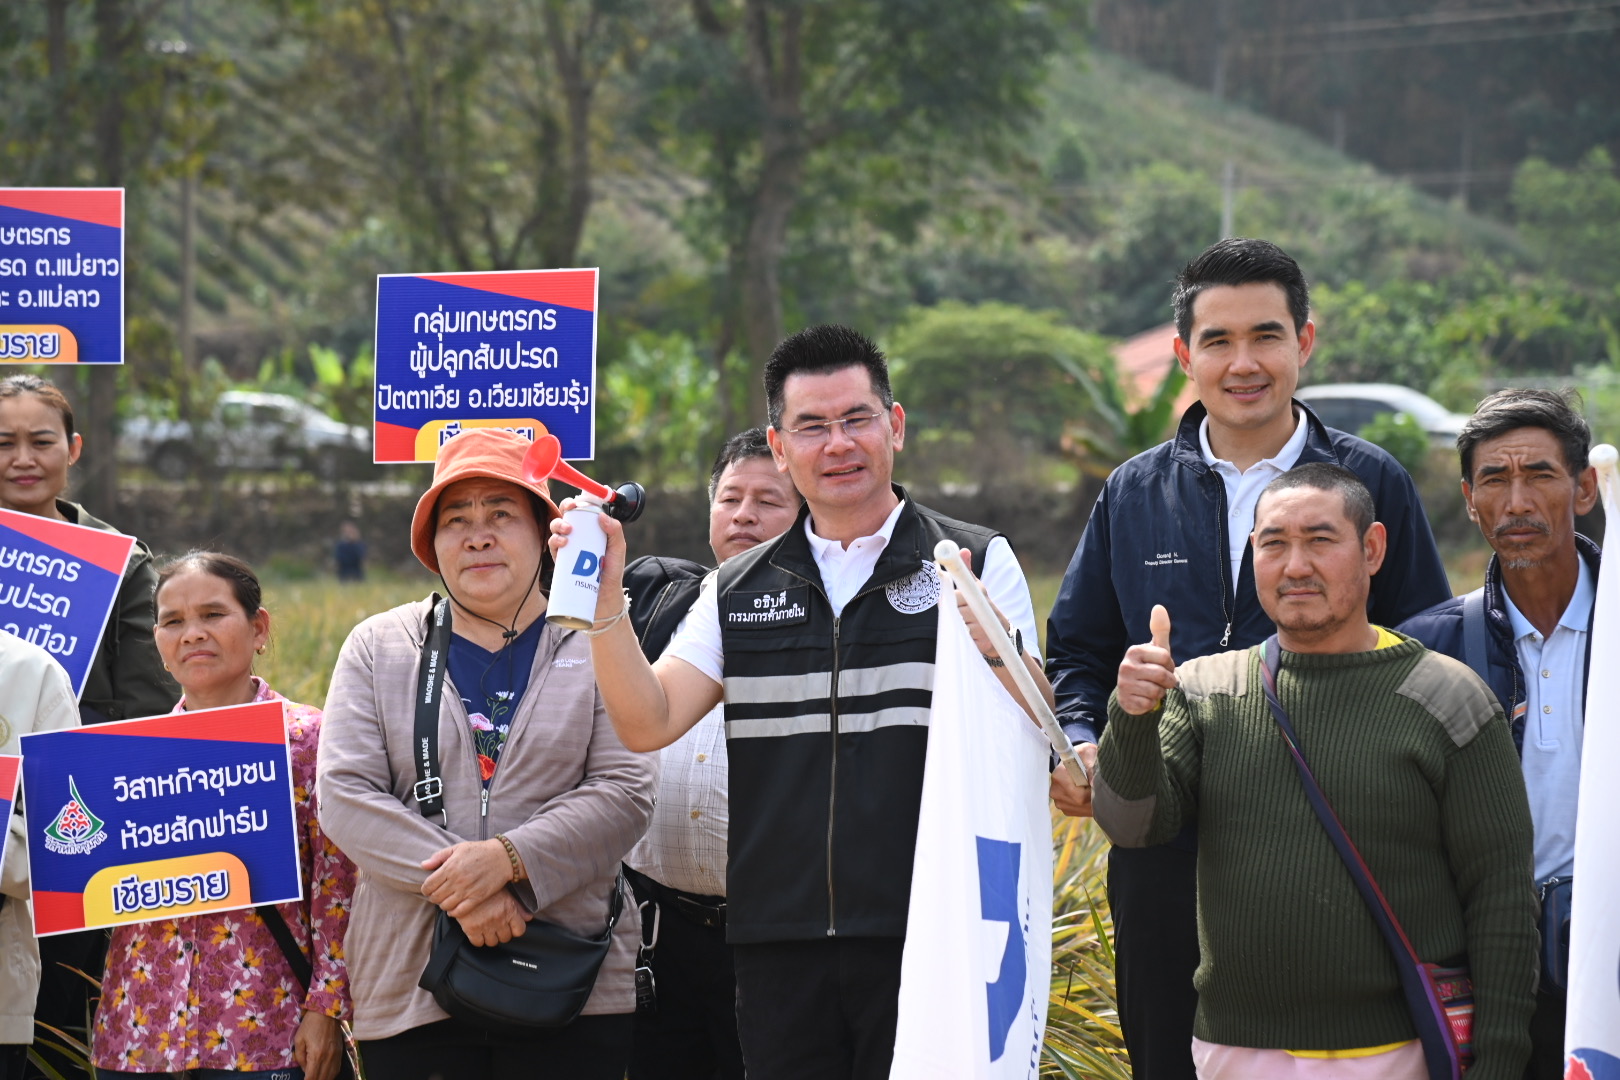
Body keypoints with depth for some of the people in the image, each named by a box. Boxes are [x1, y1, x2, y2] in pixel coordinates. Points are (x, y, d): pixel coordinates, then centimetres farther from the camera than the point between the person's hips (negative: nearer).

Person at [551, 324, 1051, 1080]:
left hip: (923, 937, -3)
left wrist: (992, 647, -25)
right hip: (781, 947, 3)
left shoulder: (977, 564, 4)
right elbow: (648, 724, 4)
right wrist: (605, 598, -8)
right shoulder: (740, 592, 13)